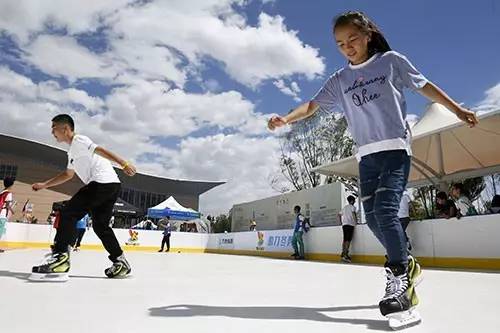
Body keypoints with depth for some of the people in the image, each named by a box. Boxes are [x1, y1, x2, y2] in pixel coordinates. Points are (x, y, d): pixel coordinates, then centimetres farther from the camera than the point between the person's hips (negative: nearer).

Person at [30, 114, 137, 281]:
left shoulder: (78, 140, -1)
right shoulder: (72, 151, 29)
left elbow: (101, 151, -16)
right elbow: (68, 174, 40)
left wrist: (124, 164, -27)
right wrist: (44, 185, 39)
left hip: (103, 182, -10)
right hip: (109, 186, 10)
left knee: (68, 213, -8)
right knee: (100, 225, 14)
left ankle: (60, 257, -12)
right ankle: (120, 261, 15)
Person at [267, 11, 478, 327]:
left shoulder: (391, 61, 4)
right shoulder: (340, 80, 11)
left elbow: (425, 86, 9)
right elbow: (313, 105, 5)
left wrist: (457, 109, 6)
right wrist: (286, 118, -12)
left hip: (395, 147, -4)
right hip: (367, 154, 4)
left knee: (385, 209, -21)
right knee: (373, 218, 2)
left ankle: (401, 279, -11)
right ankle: (406, 264, 24)